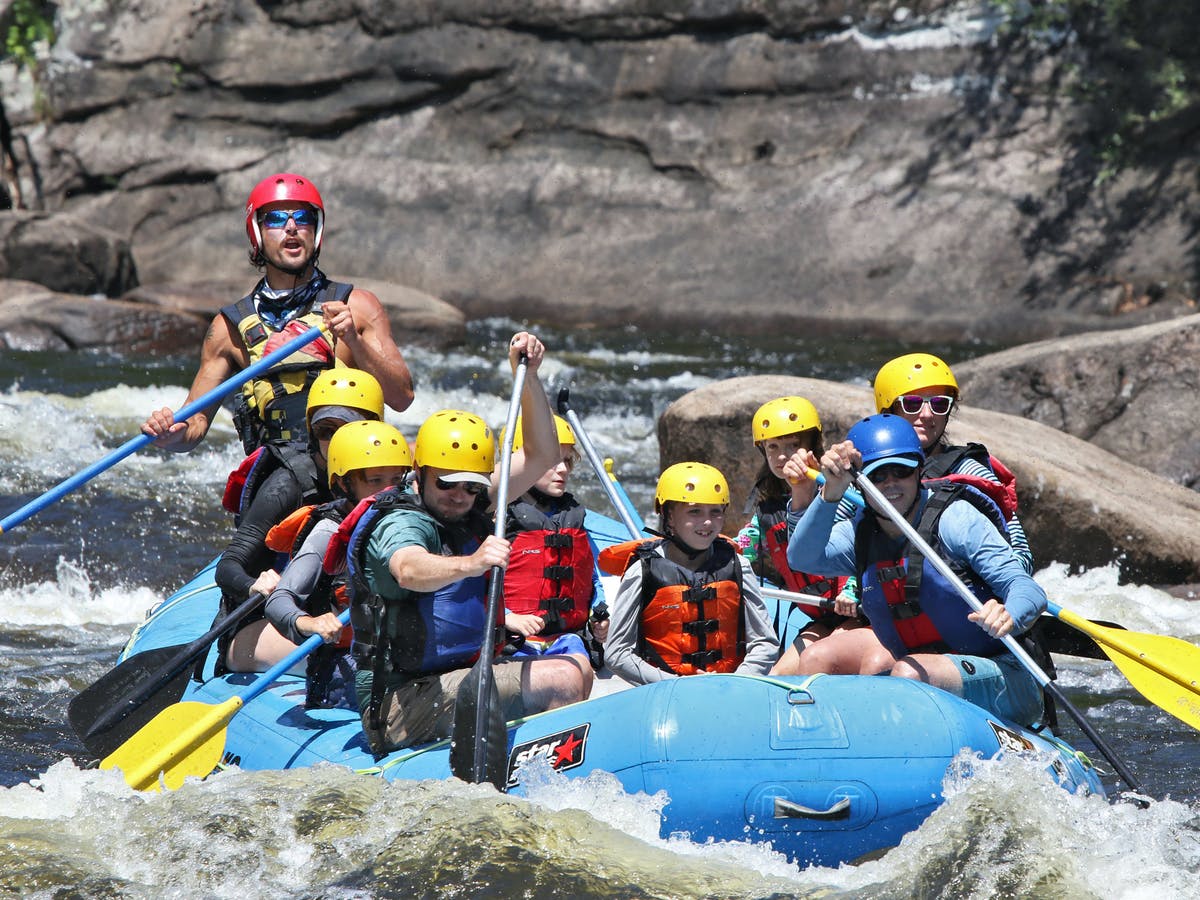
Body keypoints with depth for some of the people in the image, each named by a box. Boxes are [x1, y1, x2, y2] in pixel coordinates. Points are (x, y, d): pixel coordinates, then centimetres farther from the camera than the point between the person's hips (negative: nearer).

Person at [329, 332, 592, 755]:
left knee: (578, 668, 16)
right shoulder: (401, 523, -14)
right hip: (400, 708, -10)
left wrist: (527, 376, 3)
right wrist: (469, 564, -59)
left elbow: (541, 455, 15)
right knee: (563, 680, -19)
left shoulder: (466, 511, 12)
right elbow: (409, 570, -39)